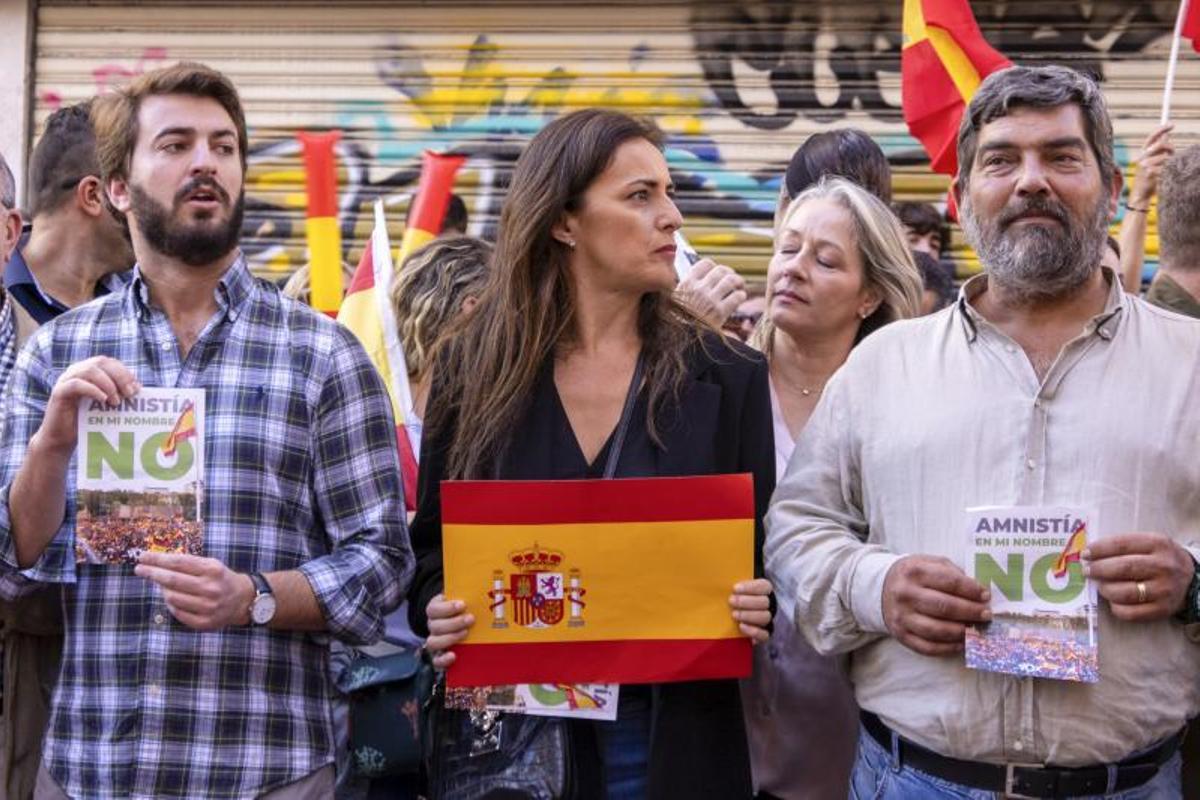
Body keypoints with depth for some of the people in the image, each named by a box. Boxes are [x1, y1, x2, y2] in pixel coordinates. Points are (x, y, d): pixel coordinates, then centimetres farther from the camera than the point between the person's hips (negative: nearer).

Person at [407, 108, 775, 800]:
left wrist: (754, 611, -17)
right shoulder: (473, 367, -1)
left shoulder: (728, 377, -1)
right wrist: (437, 613, -14)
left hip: (669, 734, 0)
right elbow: (432, 542, 5)